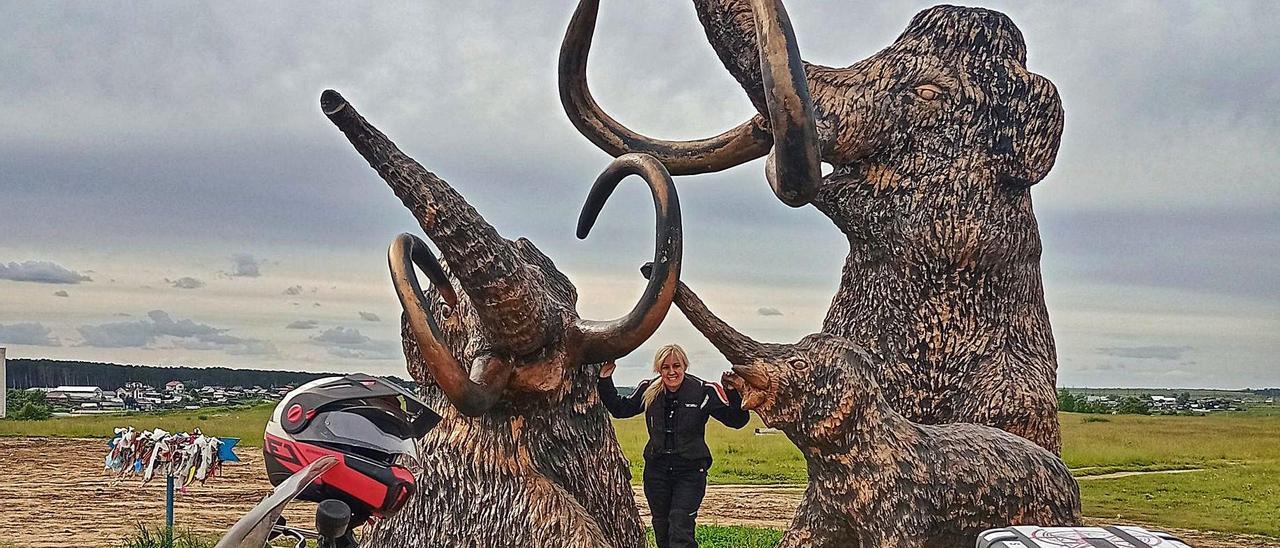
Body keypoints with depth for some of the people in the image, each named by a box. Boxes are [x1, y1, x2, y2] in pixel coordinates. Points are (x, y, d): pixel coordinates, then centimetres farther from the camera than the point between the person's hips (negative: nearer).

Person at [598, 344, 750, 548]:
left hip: (690, 471, -4)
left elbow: (736, 420, -8)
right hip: (656, 471, 4)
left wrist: (734, 393, -26)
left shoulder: (704, 391, -10)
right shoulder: (649, 391, 0)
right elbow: (620, 409, 13)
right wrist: (605, 380, 4)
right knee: (661, 531, 15)